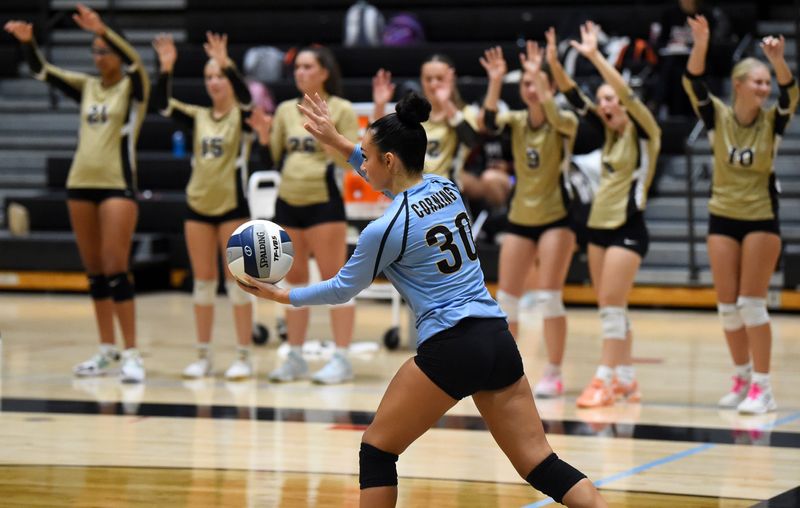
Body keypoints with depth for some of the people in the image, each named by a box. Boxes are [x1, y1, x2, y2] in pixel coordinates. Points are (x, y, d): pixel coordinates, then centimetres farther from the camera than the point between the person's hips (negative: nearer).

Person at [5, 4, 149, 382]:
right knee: (94, 272, 8)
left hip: (118, 185, -6)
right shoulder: (87, 87, 11)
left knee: (115, 269, -12)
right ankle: (107, 351, 16)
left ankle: (132, 354, -10)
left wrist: (103, 31, -39)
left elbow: (133, 60, -24)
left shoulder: (134, 88, -3)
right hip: (81, 184, 6)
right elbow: (42, 71, 4)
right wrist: (27, 42, -15)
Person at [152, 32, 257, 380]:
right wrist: (166, 69, -20)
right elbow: (162, 104, -5)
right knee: (203, 281, 8)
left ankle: (244, 357, 3)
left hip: (232, 205, -4)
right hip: (198, 205, 4)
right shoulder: (198, 117, 8)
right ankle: (203, 356, 13)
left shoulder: (242, 117, -3)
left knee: (236, 281, -2)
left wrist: (226, 64, -38)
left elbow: (245, 95, -25)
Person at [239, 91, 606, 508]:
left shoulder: (386, 229, -10)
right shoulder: (444, 187, 9)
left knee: (376, 450, 10)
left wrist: (281, 295, 19)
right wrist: (336, 141, 30)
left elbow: (342, 288, 4)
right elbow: (400, 183, 33)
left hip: (449, 350, -7)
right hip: (499, 342, 7)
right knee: (539, 464, 5)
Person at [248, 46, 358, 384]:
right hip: (288, 202, 6)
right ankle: (295, 358, 14)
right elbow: (271, 160, 14)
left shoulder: (341, 110, -2)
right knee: (295, 280, 8)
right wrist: (263, 135, -4)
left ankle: (342, 359, -5)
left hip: (323, 202, -6)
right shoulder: (286, 110, 12)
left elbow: (352, 159, -8)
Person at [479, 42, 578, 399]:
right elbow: (488, 121, -20)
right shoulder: (516, 121, 1)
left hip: (555, 218, -4)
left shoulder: (565, 122, -9)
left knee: (548, 296, -11)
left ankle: (554, 375, -2)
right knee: (505, 298, 3)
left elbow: (555, 118, -33)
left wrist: (540, 76, -41)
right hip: (520, 219, 4)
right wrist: (495, 81, -34)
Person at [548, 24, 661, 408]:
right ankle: (625, 379, 15)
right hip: (599, 225, 8)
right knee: (609, 307, 8)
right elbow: (575, 98, 6)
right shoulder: (610, 133, 11)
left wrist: (594, 56, -26)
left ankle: (605, 380, -11)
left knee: (611, 304, -11)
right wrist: (554, 64, -8)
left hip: (628, 228, -8)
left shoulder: (643, 133, -7)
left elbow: (628, 94, -22)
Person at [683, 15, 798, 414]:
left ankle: (762, 387, -3)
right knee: (727, 306, 5)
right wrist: (700, 45, -35)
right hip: (723, 217, 2)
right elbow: (693, 85, -19)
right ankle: (742, 378, 19)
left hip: (762, 218, -2)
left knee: (752, 303, -7)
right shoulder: (717, 116, -5)